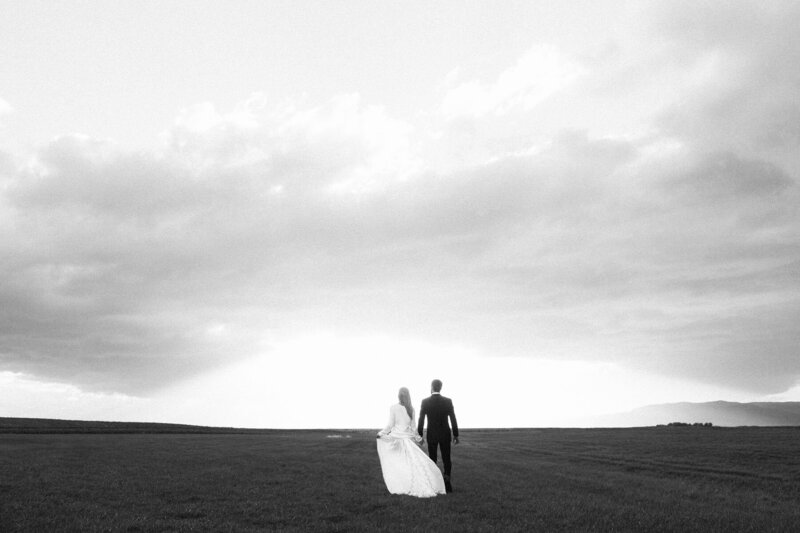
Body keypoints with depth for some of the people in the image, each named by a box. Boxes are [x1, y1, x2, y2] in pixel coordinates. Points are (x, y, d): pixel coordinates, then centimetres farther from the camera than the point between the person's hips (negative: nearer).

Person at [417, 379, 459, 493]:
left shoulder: (425, 401, -9)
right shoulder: (448, 401, -8)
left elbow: (421, 420, -6)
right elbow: (453, 419, -6)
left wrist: (420, 435, 3)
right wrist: (456, 435, 3)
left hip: (431, 435, 0)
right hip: (445, 435, 0)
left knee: (432, 460, 11)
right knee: (446, 460, 10)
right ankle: (447, 481, -9)